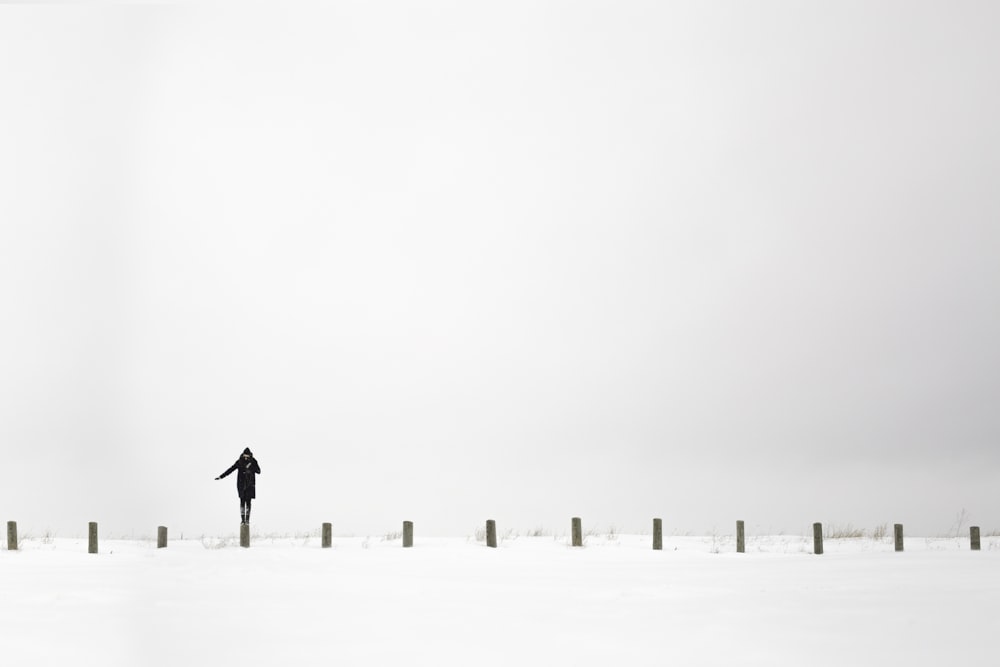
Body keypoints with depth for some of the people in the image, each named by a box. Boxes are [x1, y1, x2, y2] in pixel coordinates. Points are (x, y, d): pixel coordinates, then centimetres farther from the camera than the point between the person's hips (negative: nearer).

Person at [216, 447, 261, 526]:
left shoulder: (253, 462, -4)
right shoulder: (239, 462, -3)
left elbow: (258, 471, -10)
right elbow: (230, 469, 1)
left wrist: (250, 468, -25)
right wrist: (221, 476, 0)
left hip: (250, 485, 0)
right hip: (241, 484, 0)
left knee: (248, 501, -2)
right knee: (242, 501, -2)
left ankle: (247, 520, 4)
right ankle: (242, 520, 1)